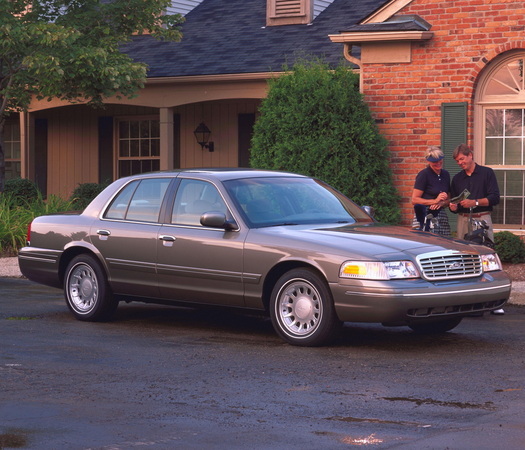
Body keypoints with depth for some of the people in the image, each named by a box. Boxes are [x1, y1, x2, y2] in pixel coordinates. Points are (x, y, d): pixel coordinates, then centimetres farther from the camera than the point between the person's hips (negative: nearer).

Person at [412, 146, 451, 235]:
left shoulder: (445, 174, 16)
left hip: (441, 214, 6)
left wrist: (441, 203, 0)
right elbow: (414, 200, -8)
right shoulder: (424, 175, -3)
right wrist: (435, 201, -13)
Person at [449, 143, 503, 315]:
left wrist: (475, 202, -16)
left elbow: (495, 197, -4)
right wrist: (453, 207, -1)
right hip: (463, 220, 4)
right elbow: (454, 203, 23)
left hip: (482, 218, -4)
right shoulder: (457, 178, 18)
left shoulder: (487, 173, 4)